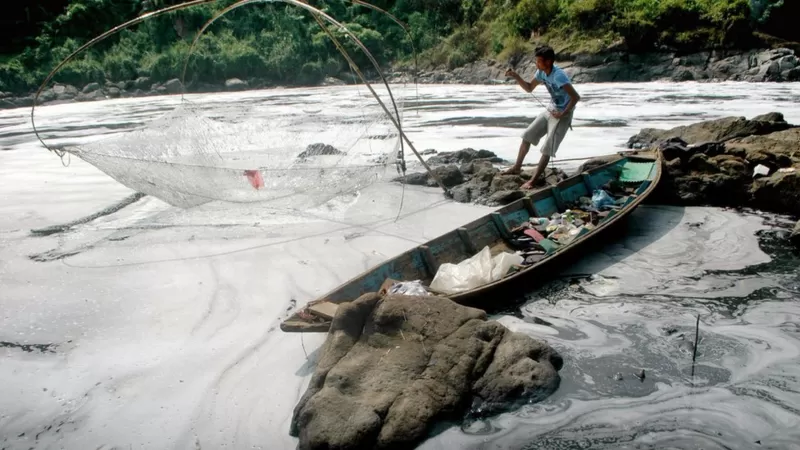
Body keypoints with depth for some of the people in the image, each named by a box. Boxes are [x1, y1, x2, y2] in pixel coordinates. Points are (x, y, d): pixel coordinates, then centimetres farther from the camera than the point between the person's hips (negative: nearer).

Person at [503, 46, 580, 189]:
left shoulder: (558, 76, -29)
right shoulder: (541, 72, -4)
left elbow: (576, 97, -31)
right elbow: (529, 88, 11)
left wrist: (563, 114, -23)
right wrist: (516, 76, -4)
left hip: (562, 115, -9)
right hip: (549, 110, 9)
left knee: (547, 149, -7)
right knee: (527, 136, 12)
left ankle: (534, 181, -1)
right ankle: (517, 167, 26)